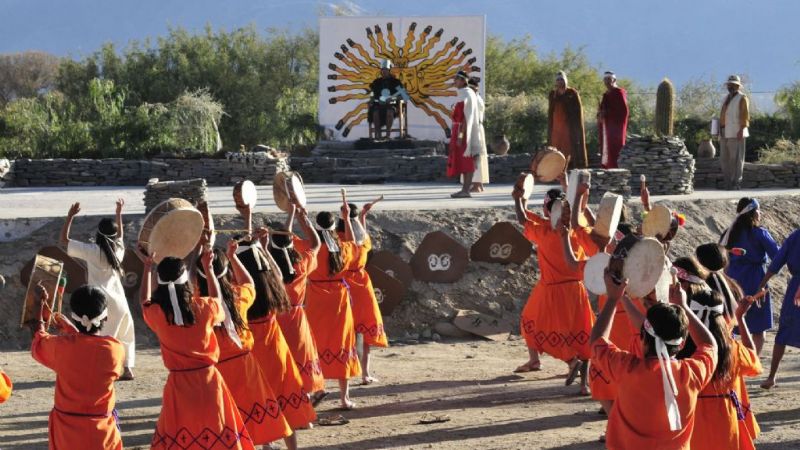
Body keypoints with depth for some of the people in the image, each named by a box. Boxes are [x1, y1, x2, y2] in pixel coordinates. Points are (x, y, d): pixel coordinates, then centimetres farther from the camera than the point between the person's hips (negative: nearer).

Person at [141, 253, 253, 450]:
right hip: (209, 381, 0)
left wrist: (147, 268, 26)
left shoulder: (157, 313, -8)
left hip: (179, 385, 0)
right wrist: (209, 269, 27)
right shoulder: (204, 307, -7)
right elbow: (217, 301, 19)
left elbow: (145, 301, 17)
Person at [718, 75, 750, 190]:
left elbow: (745, 115, -10)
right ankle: (727, 182, 11)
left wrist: (741, 130, -19)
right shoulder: (726, 98, 21)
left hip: (736, 133, -8)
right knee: (724, 159, 7)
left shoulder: (742, 98, -3)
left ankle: (736, 183, -7)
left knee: (736, 158, -8)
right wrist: (721, 131, 15)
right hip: (725, 133, 8)